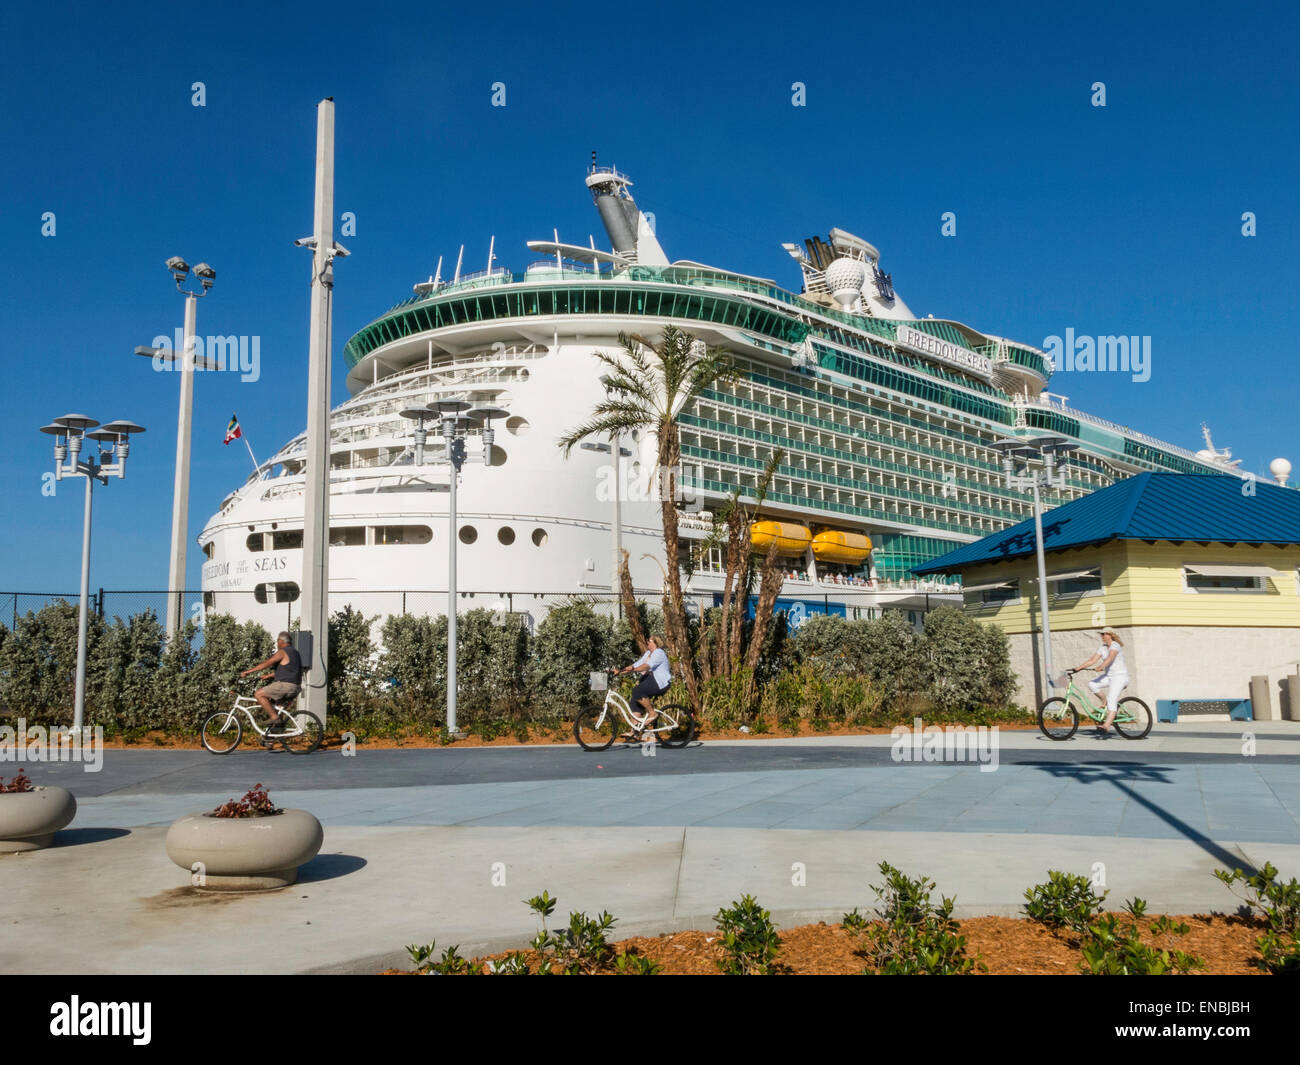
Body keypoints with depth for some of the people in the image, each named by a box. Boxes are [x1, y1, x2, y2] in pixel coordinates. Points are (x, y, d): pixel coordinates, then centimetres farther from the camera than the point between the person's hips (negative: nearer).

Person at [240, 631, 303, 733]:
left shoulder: (282, 652, -7)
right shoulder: (294, 652, 22)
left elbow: (267, 663, -15)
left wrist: (248, 671, -13)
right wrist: (268, 675, 32)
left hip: (285, 685, -10)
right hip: (294, 688, 10)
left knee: (258, 694, -8)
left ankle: (275, 719, -11)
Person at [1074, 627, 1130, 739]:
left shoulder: (1115, 646, -13)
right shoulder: (1102, 648, 9)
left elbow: (1110, 658, -31)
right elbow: (1092, 660, 3)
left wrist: (1101, 667, -48)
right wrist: (1078, 668, -6)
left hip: (1120, 676, -8)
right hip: (1108, 675, 8)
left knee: (1111, 699, -19)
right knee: (1091, 684, -13)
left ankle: (1106, 727, -27)